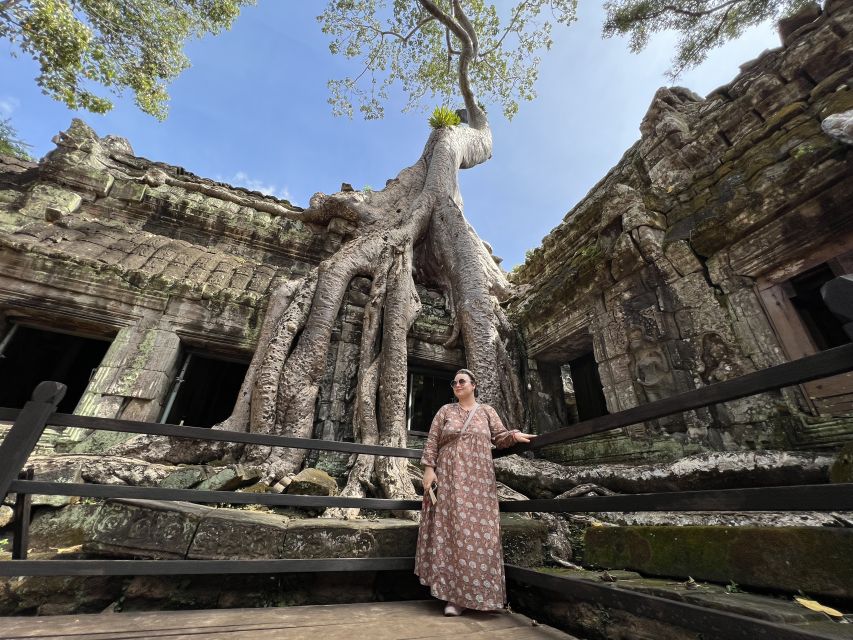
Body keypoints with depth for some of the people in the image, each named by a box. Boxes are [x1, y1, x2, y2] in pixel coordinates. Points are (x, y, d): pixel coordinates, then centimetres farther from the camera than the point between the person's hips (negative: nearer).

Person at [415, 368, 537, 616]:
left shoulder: (487, 411, 10)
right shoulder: (445, 411, 7)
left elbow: (500, 438, 7)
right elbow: (431, 442, 4)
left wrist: (514, 435, -14)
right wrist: (428, 468, -5)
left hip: (478, 479, 1)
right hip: (449, 477, 0)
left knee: (478, 529, -1)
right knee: (450, 528, -3)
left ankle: (475, 592, 12)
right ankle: (454, 594, 7)